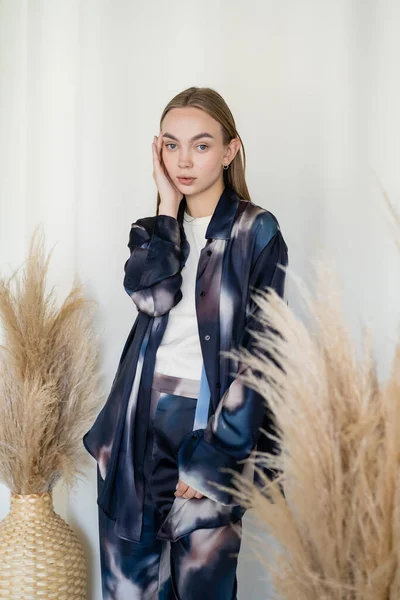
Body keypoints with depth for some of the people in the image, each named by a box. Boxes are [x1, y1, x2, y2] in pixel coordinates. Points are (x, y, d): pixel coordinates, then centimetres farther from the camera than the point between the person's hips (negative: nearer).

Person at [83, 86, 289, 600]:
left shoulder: (257, 231, -2)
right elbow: (151, 296, -10)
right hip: (141, 420, 4)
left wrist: (215, 453, -10)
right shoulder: (156, 229, 13)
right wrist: (169, 206, -5)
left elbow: (258, 351, -7)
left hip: (213, 422, -4)